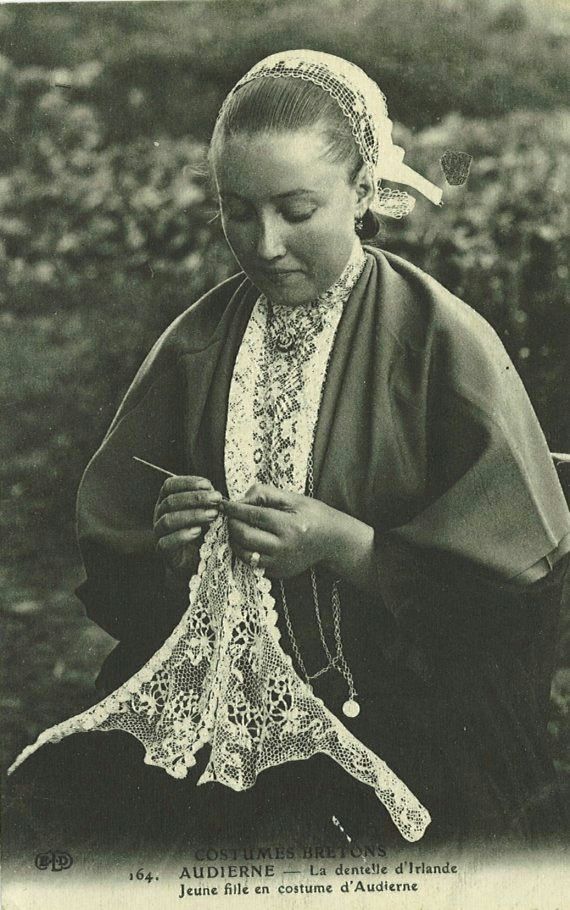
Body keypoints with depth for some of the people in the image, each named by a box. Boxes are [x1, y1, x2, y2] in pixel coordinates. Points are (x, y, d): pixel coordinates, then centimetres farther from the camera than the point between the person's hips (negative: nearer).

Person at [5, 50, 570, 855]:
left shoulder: (444, 341, -7)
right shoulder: (198, 342, 5)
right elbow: (110, 554, 10)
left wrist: (346, 546, -18)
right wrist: (168, 546, -13)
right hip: (213, 694, 4)